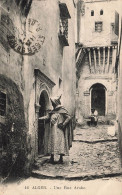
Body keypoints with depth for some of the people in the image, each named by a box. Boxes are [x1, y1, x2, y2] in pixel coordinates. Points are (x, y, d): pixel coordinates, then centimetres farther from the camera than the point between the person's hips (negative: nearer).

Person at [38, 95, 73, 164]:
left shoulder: (62, 110, -5)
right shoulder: (53, 111, 13)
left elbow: (69, 117, -7)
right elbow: (47, 117, 9)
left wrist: (63, 124, -14)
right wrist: (38, 118, -1)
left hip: (59, 130, -6)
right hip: (53, 131, 6)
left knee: (60, 143, -4)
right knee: (52, 143, 6)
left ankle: (61, 158, 2)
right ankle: (52, 158, 13)